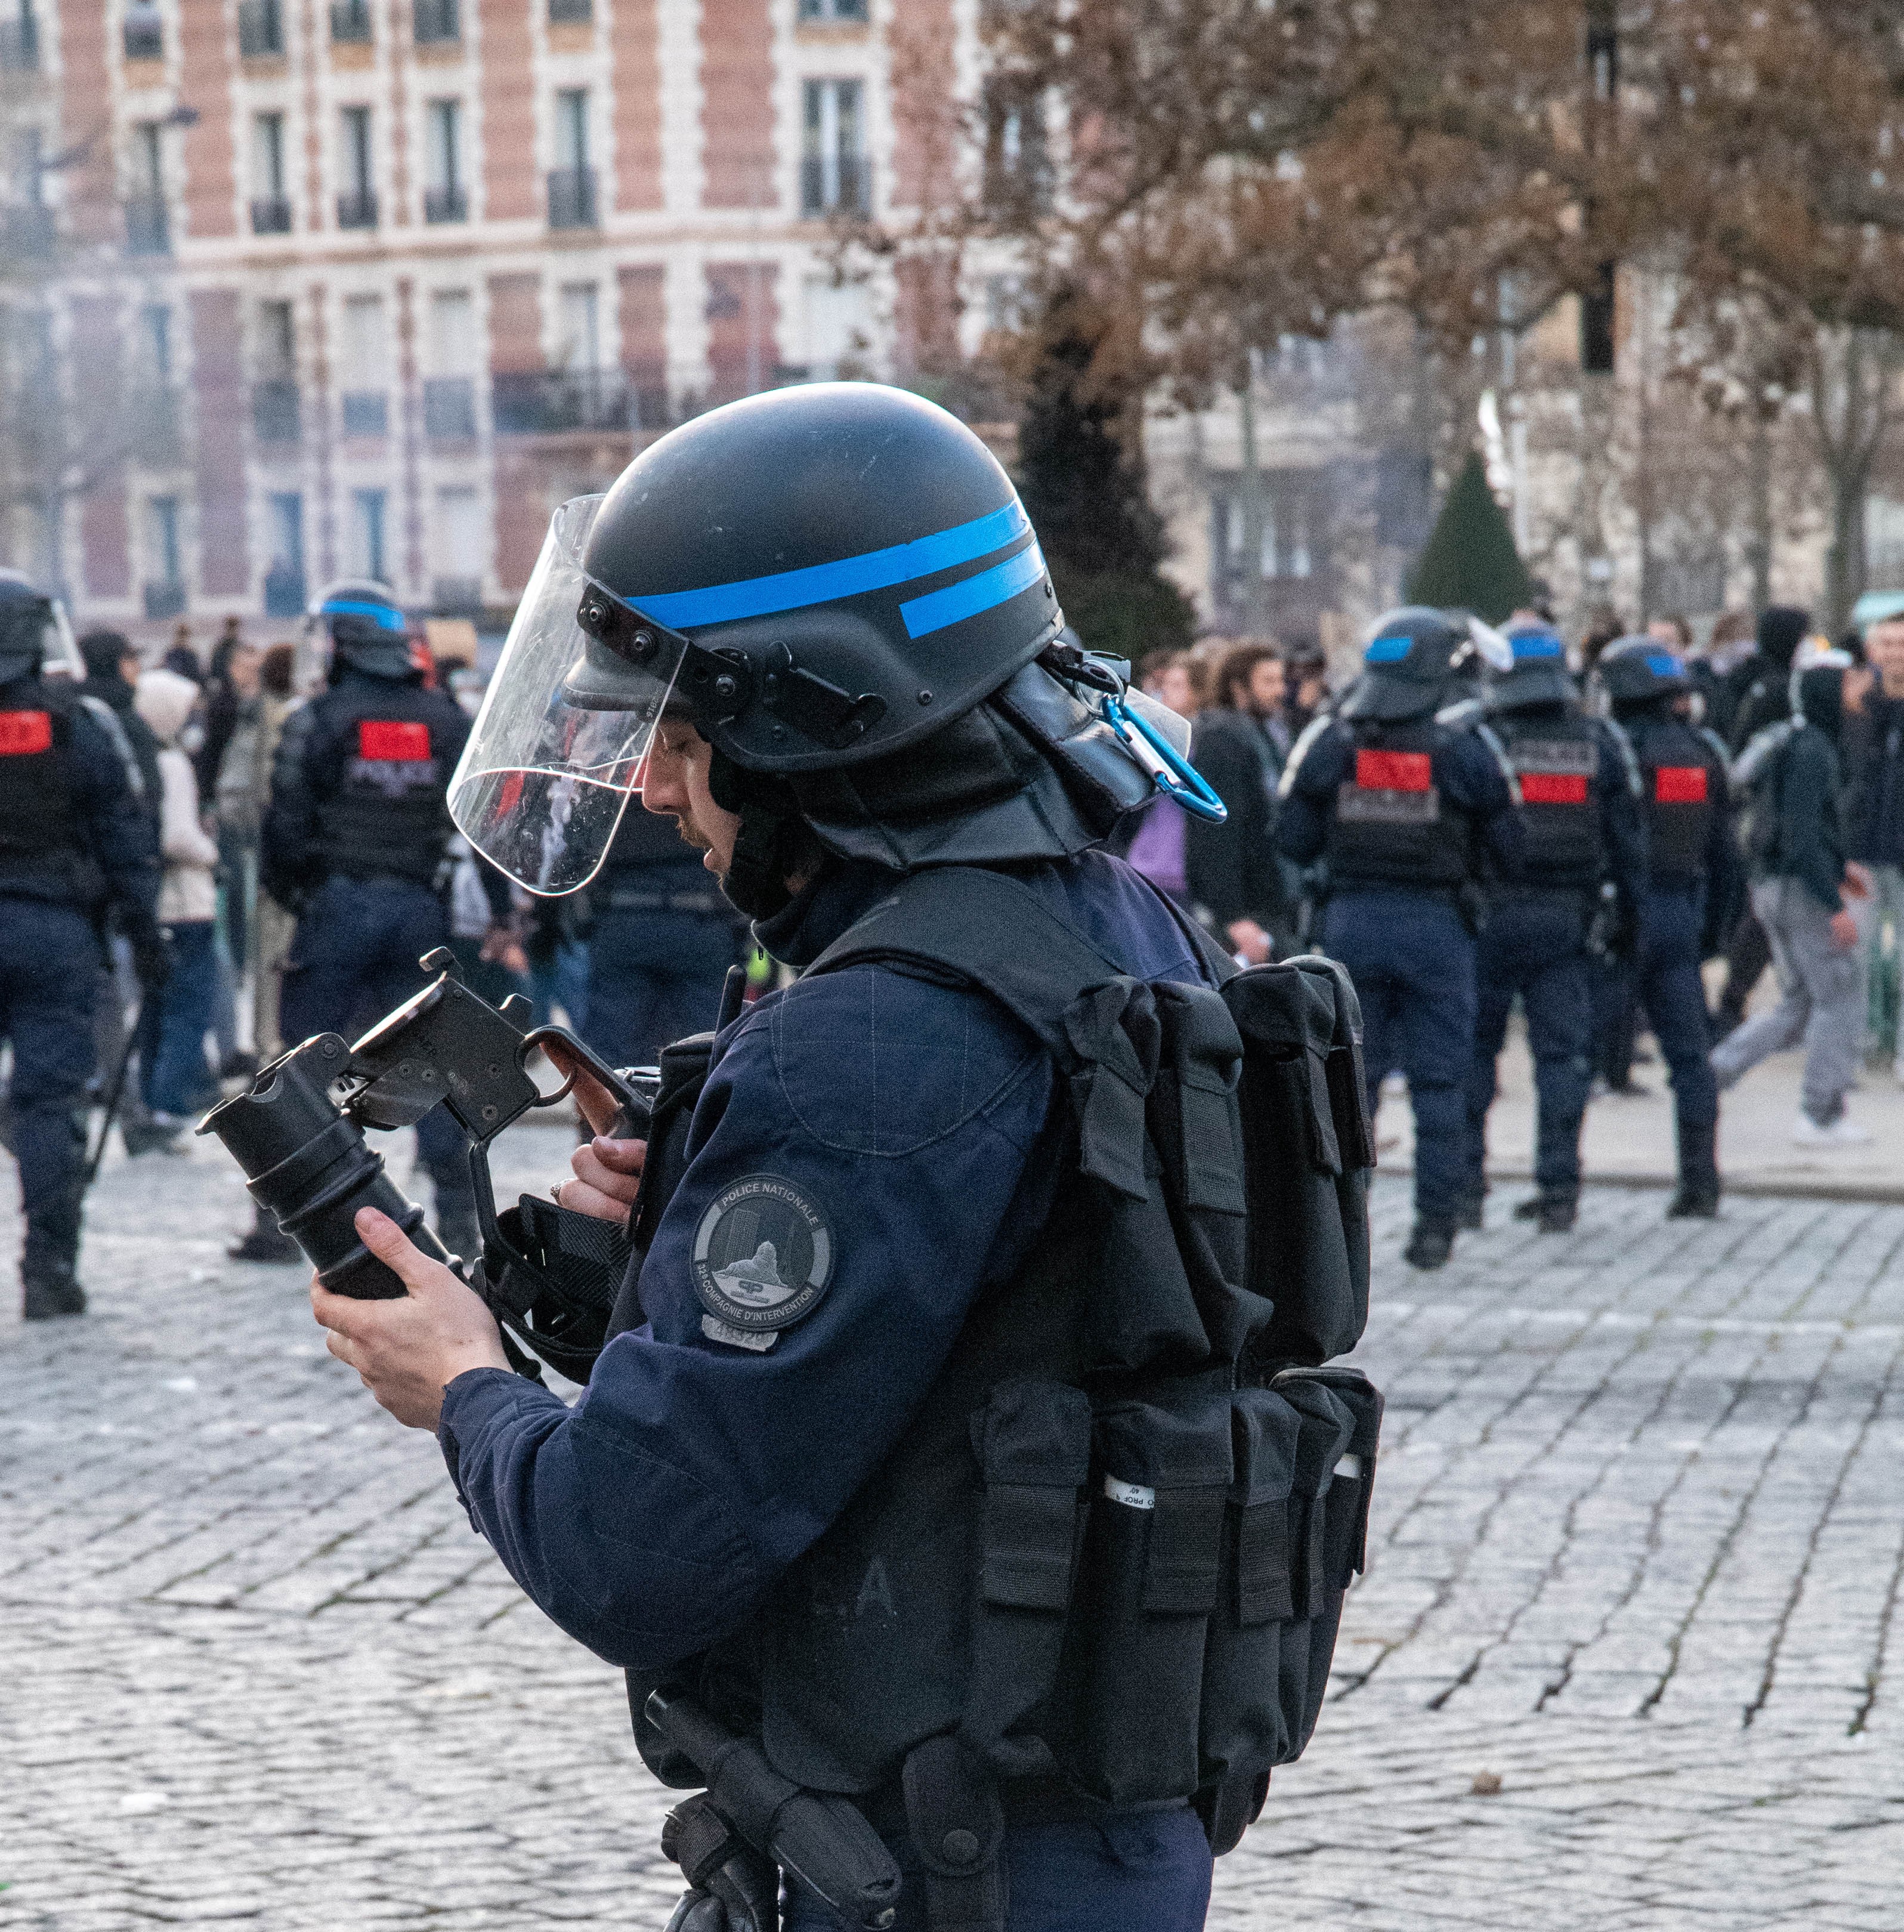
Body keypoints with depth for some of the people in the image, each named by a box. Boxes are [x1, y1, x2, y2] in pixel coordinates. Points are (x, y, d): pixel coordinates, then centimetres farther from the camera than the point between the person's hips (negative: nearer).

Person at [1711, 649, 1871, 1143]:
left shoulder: (1787, 745, 14)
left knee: (1799, 1005, 15)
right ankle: (1822, 1116, 3)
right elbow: (1802, 835, -24)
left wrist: (1840, 868, 23)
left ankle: (1714, 1070, 7)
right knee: (1840, 999, -1)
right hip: (1802, 891, -10)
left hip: (1772, 887, 10)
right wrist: (1835, 905, -23)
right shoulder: (1812, 750, -18)